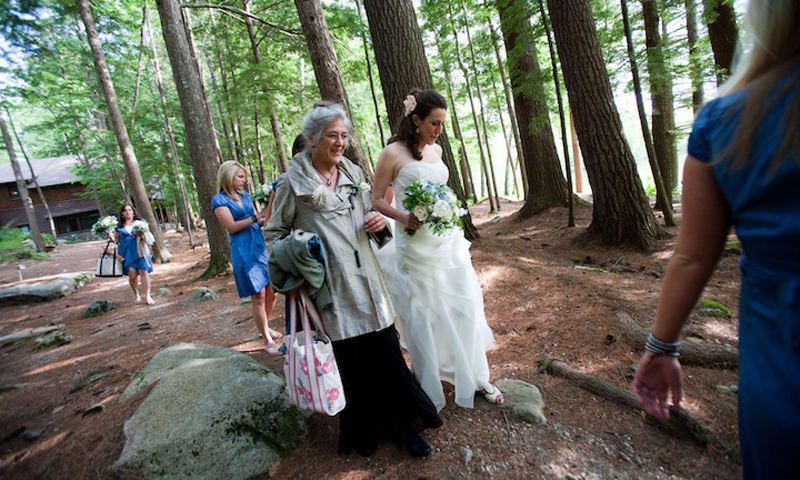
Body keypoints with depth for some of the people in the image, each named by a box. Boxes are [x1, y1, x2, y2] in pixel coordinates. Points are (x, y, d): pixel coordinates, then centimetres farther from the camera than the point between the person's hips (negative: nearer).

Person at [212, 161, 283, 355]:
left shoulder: (245, 195, 16)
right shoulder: (219, 200, -3)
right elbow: (231, 226, -12)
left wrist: (268, 213, 3)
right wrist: (257, 216, -16)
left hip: (261, 246, 6)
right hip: (244, 251, -6)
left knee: (272, 291, 9)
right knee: (258, 297, -3)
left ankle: (265, 326, 32)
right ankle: (268, 340, 9)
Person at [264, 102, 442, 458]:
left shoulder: (354, 173, 10)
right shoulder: (293, 182, -3)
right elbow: (273, 234, 4)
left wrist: (379, 222, -2)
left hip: (366, 278, 4)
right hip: (332, 286, -4)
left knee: (386, 353, 8)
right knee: (349, 360, 8)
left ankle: (402, 425, 32)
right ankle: (364, 432, 34)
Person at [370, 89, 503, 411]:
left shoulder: (437, 150, 11)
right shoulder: (393, 153, -8)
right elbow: (376, 200, -6)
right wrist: (403, 217, -21)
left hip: (448, 241, 6)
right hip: (416, 245, -6)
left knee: (466, 306, 10)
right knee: (422, 315, 5)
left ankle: (475, 377, 29)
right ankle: (429, 388, 27)